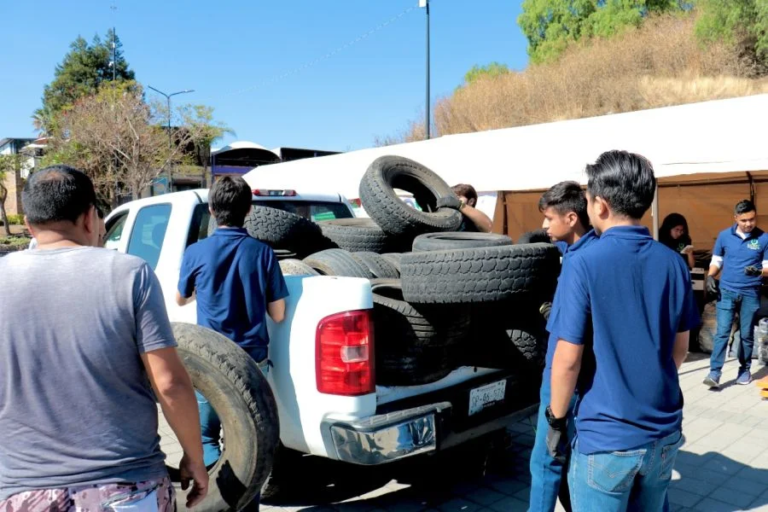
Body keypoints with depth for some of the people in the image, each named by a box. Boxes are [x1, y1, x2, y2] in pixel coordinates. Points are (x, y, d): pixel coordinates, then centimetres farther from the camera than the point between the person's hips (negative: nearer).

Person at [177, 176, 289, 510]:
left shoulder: (197, 252, -6)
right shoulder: (263, 253, -5)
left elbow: (180, 300, 12)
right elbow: (277, 314, -1)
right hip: (252, 362, 2)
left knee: (205, 436, 15)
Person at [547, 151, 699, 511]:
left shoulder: (584, 264, -18)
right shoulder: (674, 264, -1)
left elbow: (568, 360, -17)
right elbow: (679, 350, 9)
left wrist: (556, 419, -3)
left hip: (606, 437, -5)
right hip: (665, 431, 6)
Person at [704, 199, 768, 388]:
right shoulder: (724, 236, 1)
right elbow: (716, 261, 10)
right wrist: (710, 277, -8)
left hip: (750, 294, 0)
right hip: (726, 291, 0)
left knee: (746, 334, 10)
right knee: (722, 332, -4)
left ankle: (745, 369, 26)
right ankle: (714, 372, -5)